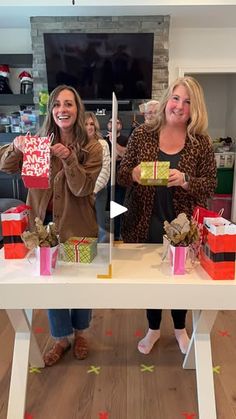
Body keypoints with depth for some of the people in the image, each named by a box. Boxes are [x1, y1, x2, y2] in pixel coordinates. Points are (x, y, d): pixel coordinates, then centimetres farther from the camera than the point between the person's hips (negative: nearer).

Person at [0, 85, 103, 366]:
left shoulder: (92, 148, -7)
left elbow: (82, 188, -15)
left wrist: (68, 158, -30)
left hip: (77, 226, -2)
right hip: (45, 224, 2)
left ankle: (79, 332, 42)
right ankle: (61, 338, 37)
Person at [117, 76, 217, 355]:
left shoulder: (201, 142, -4)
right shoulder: (142, 133, -3)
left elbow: (210, 185, -5)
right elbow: (121, 174, -1)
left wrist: (184, 180, -23)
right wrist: (133, 174, -23)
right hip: (145, 224, 1)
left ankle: (180, 328, 46)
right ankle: (153, 328, 43)